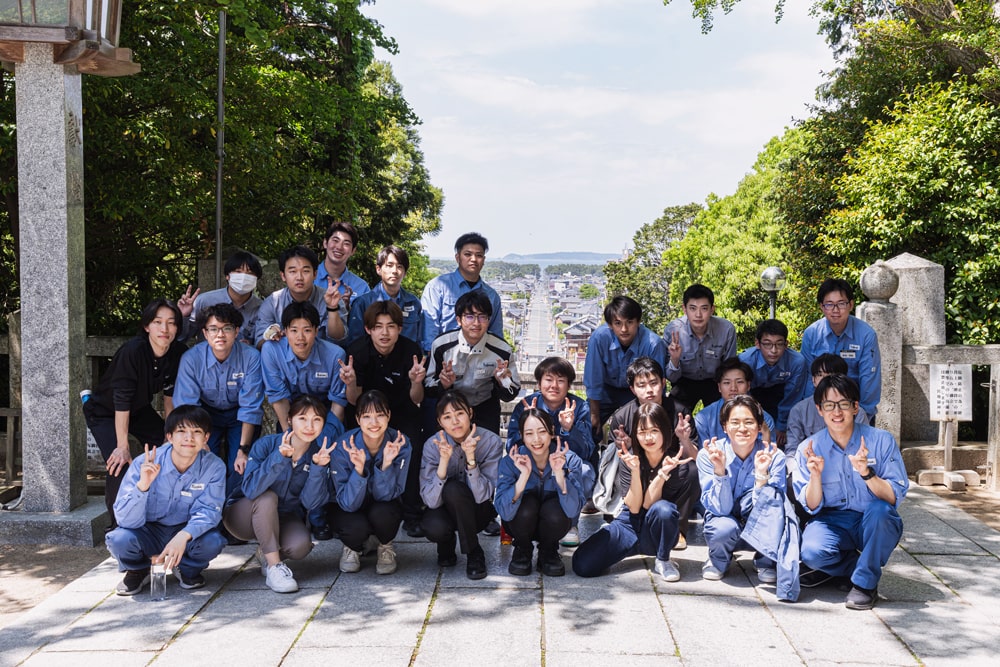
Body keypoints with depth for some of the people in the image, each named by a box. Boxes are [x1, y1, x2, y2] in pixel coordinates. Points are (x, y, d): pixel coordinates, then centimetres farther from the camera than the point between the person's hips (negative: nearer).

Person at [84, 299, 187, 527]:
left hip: (139, 409, 6)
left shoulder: (178, 353, -17)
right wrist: (123, 446, -28)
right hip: (104, 412, -6)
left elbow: (170, 395, -2)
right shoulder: (133, 351, -35)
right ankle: (117, 524, -5)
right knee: (118, 465, -23)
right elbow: (121, 401, -31)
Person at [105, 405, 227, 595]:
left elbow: (208, 511, -18)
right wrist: (142, 485, -42)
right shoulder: (143, 464, -21)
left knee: (212, 541, -31)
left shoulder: (214, 467, -19)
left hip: (187, 533, 0)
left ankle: (187, 569, 6)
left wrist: (184, 536, -39)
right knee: (118, 539, -31)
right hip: (149, 533, 0)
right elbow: (126, 520, -24)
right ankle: (138, 570, 6)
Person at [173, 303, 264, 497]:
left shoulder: (251, 357, -24)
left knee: (241, 467, -18)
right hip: (207, 413, 1)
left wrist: (243, 450, -24)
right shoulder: (191, 359, -21)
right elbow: (186, 408, -20)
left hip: (239, 415, -1)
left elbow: (250, 408, -21)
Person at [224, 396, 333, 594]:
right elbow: (250, 490, -34)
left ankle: (266, 553, 6)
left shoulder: (319, 454, -10)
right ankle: (274, 566, -23)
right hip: (244, 516, -2)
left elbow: (311, 503, -19)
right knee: (267, 497, -34)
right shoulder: (266, 444, -20)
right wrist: (279, 457, -44)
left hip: (283, 519, 2)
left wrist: (319, 466, -32)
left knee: (300, 546, -29)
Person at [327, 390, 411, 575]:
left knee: (381, 513, -34)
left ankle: (385, 547, 2)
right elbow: (348, 503, -28)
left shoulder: (400, 444, -22)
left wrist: (386, 463, -39)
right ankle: (352, 548, 5)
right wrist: (358, 469, -43)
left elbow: (386, 495, -24)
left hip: (383, 506, 1)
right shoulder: (343, 447, -25)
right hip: (352, 510, -1)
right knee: (356, 527, -34)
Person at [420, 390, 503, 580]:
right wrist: (444, 460, -37)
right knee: (433, 527, -34)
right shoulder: (433, 445, -17)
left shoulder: (491, 441, -20)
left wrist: (471, 458, -37)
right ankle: (446, 542, 5)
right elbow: (431, 501, -24)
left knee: (453, 488, -33)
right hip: (444, 508, 1)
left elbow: (483, 495, -25)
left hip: (477, 511, -1)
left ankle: (474, 553, -13)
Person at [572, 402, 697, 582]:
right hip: (630, 525, 1)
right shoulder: (629, 459, -7)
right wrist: (635, 471, -27)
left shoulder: (679, 464, -12)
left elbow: (648, 504, -17)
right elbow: (633, 507, -13)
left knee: (664, 508, -37)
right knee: (582, 565, -20)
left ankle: (663, 560, -9)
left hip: (658, 532, -1)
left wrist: (663, 473, -31)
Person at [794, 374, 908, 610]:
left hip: (877, 526, -1)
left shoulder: (881, 440, -10)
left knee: (879, 509, -35)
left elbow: (894, 497, -16)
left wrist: (866, 472, -33)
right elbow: (812, 507, -5)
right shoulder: (809, 449, -6)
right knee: (812, 551, -30)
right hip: (833, 522, 1)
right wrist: (815, 475, -24)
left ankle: (865, 582, -13)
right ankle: (856, 563, 4)